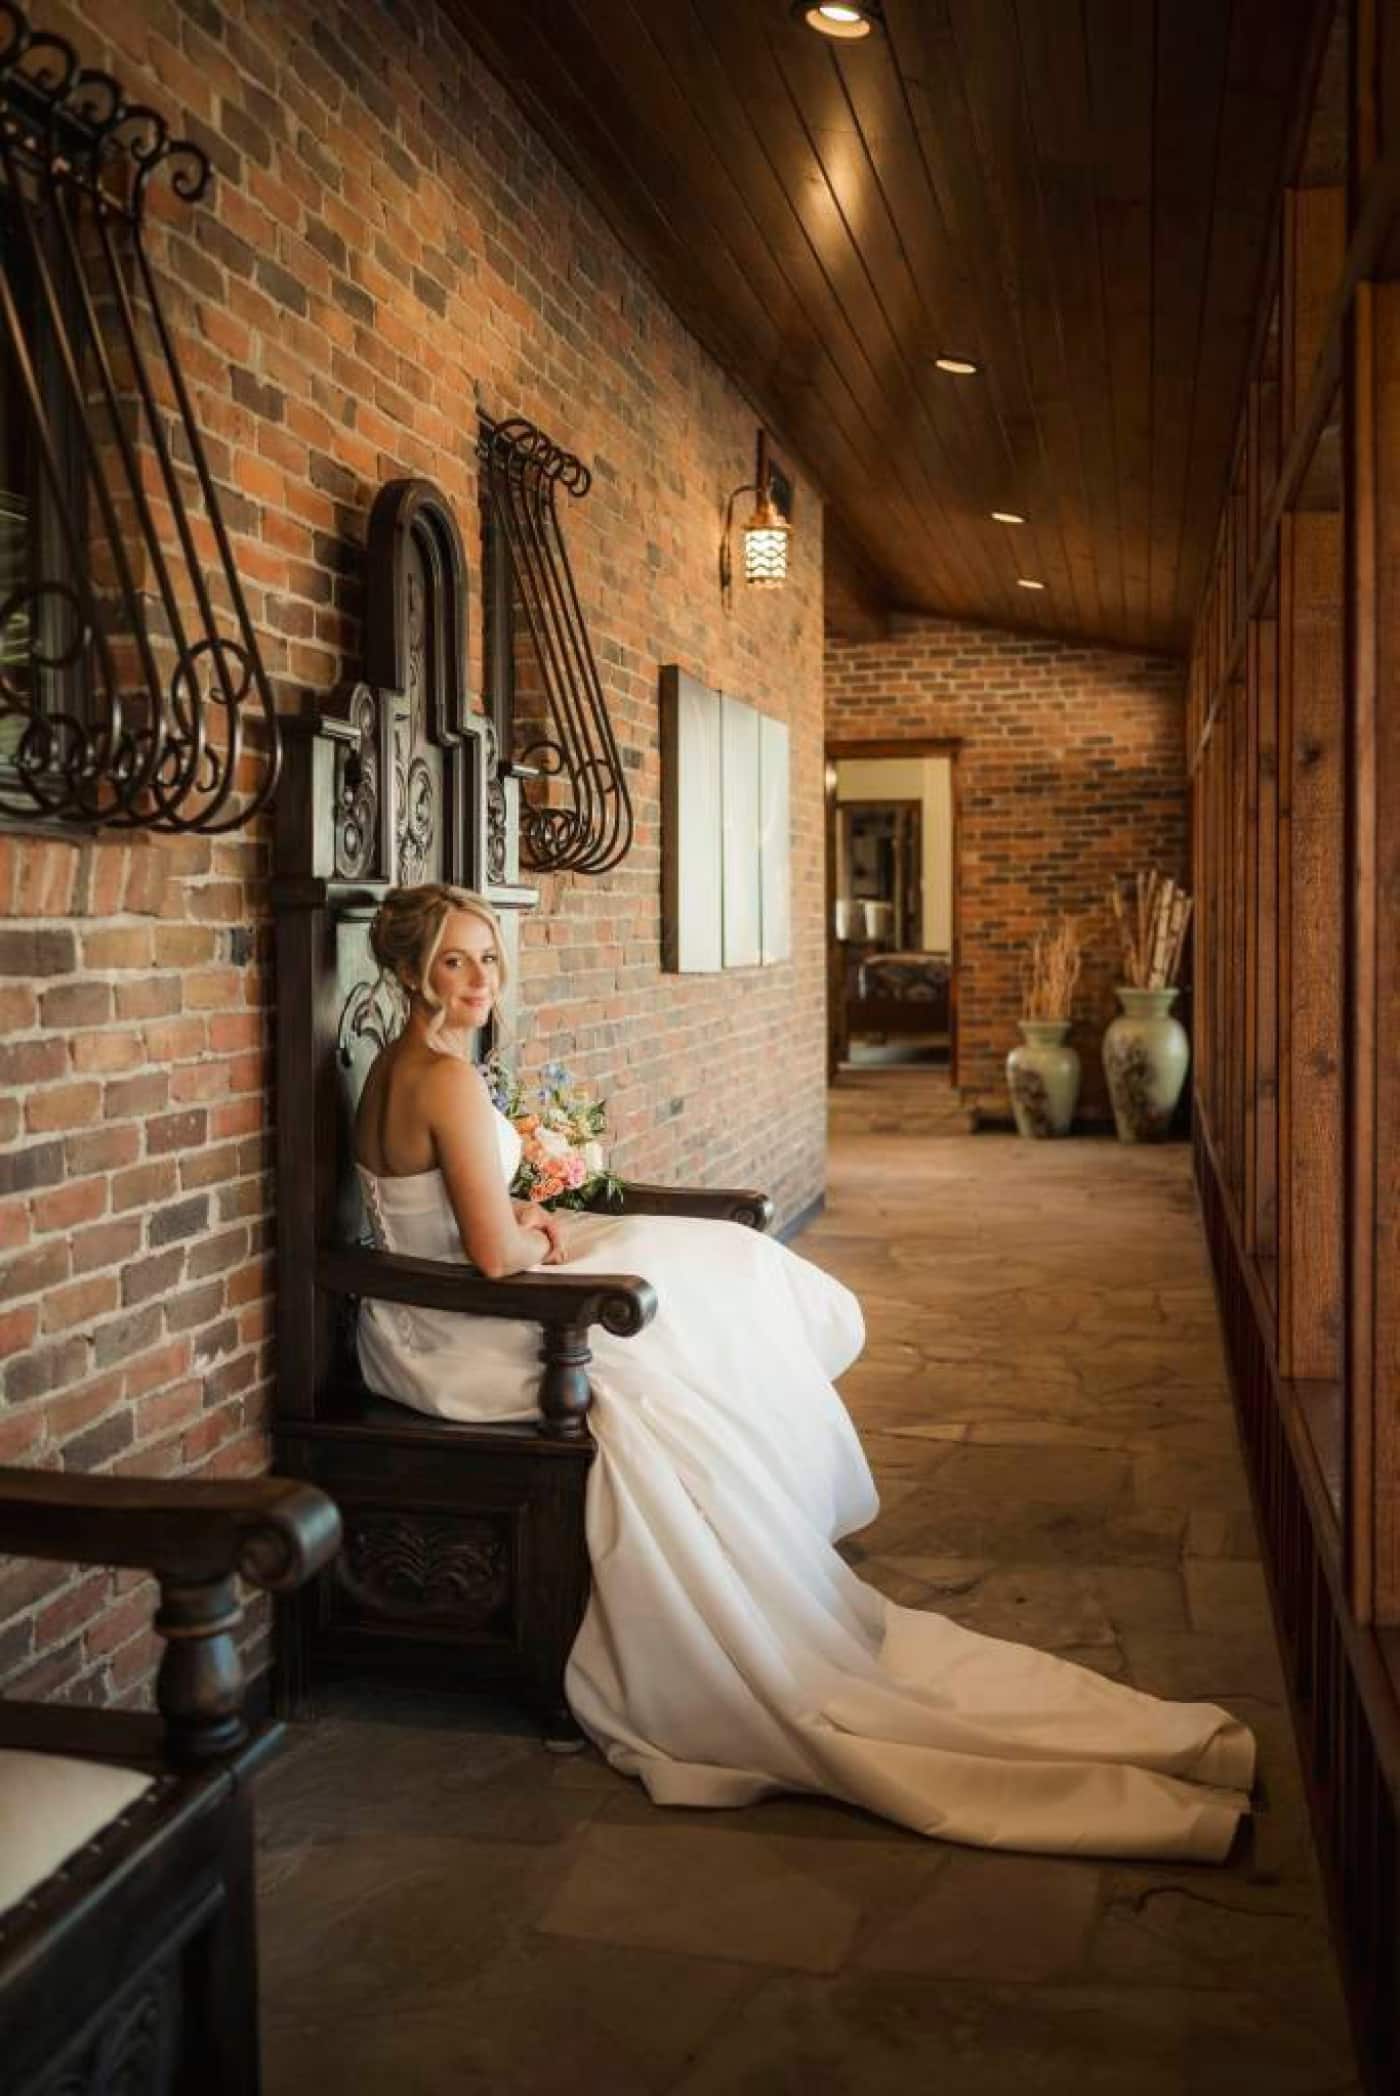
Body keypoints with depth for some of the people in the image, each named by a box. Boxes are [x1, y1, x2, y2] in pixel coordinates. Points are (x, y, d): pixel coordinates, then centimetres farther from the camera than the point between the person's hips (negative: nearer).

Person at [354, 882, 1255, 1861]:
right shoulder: (449, 1079, -22)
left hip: (426, 1328, 10)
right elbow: (495, 1253, -24)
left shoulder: (397, 1065, 10)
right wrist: (546, 1239, -3)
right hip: (459, 1345, -10)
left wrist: (523, 1222, 4)